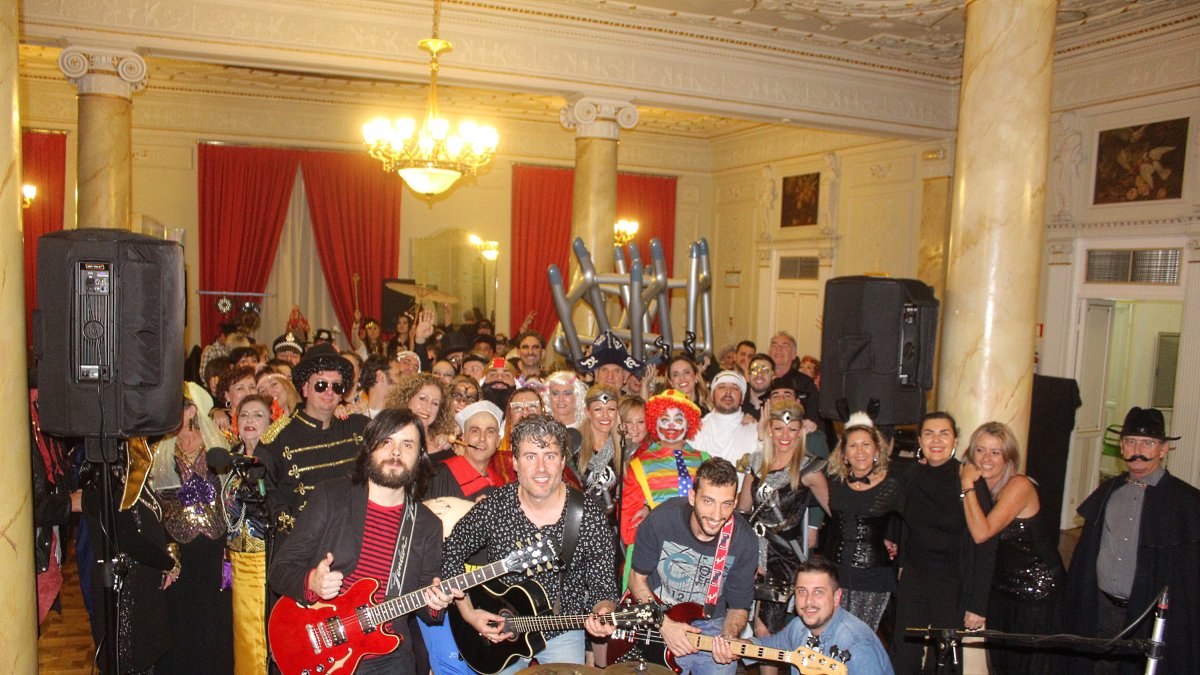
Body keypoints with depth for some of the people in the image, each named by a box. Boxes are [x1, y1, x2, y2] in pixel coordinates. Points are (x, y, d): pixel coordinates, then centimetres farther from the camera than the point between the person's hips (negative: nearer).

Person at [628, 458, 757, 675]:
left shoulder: (744, 541, -15)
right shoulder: (660, 521, -19)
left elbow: (739, 606, -3)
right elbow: (637, 578, -5)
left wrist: (727, 638, -23)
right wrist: (664, 623, -17)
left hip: (711, 625, 1)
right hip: (656, 622, -1)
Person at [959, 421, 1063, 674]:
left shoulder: (1019, 485, -22)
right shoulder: (979, 487, -1)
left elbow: (982, 533, -31)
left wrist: (968, 485, -27)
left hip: (1036, 586, -6)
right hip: (1002, 584, 6)